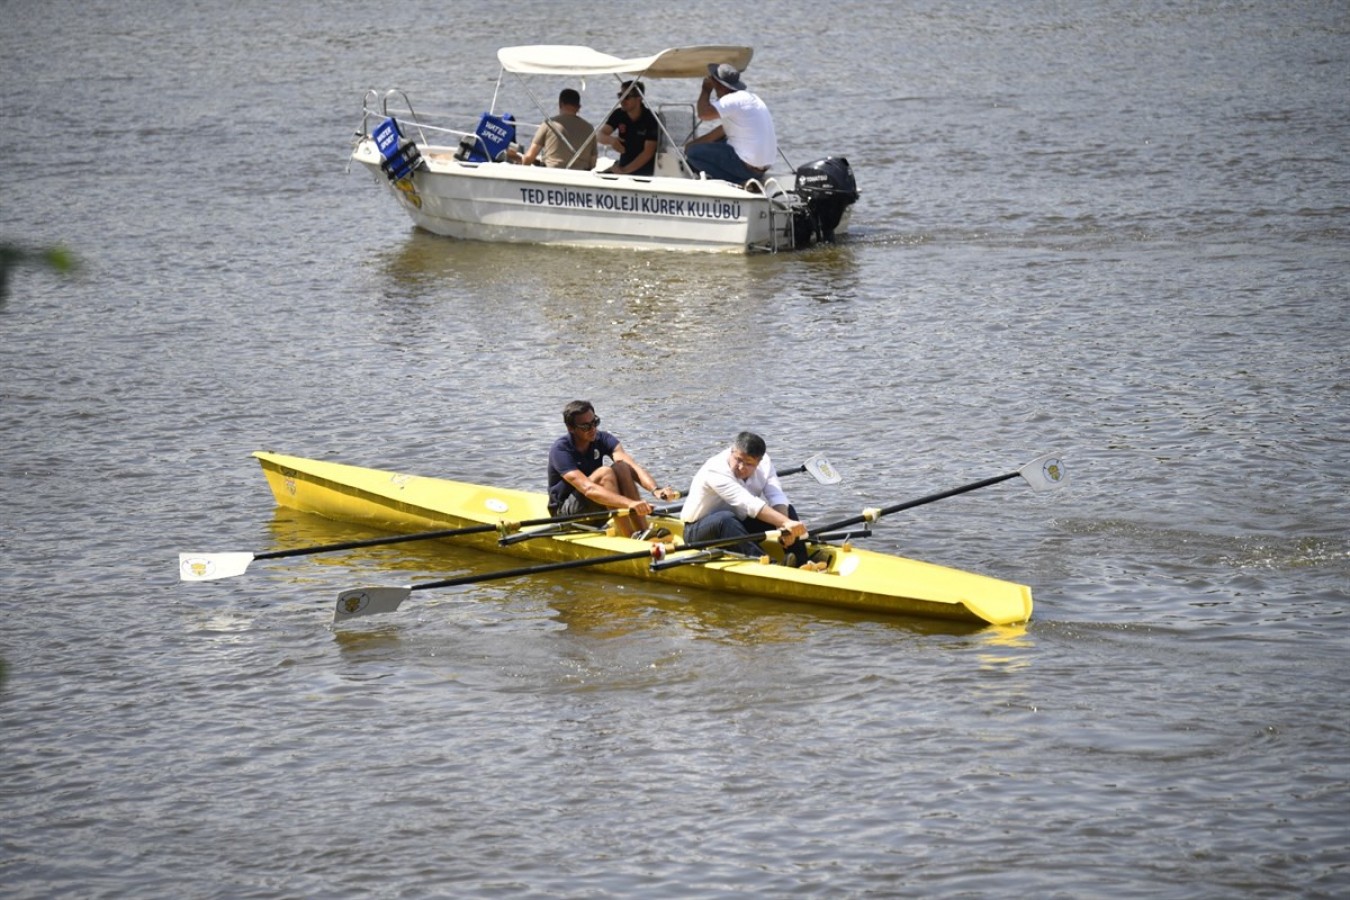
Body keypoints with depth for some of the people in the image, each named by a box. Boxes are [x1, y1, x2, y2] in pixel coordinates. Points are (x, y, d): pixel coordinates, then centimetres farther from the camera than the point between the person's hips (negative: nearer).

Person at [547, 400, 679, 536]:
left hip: (596, 509, 5)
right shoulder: (560, 449, -22)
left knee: (621, 467, -22)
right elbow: (587, 488, -36)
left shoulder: (602, 439, -6)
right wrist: (629, 503, -49)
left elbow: (634, 467, -21)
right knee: (605, 473, -29)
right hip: (565, 513, -5)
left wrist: (655, 489, -42)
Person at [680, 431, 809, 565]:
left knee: (786, 510, -9)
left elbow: (777, 497, -21)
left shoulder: (764, 463, -8)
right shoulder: (715, 471, -29)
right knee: (725, 519, -39)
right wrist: (785, 522, -50)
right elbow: (749, 503, -41)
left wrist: (785, 527, -41)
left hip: (739, 526, 6)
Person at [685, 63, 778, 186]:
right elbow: (723, 130, 20)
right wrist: (695, 143, 15)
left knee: (693, 152, -8)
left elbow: (704, 114, -26)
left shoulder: (734, 100, -18)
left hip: (747, 166, -10)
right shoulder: (748, 97, 14)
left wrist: (706, 90, -8)